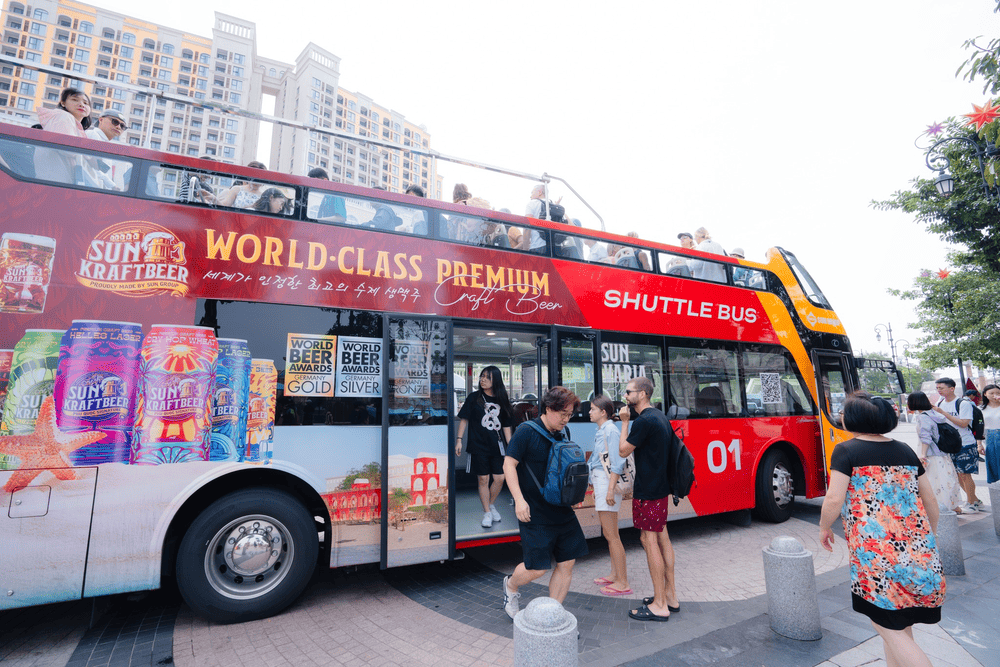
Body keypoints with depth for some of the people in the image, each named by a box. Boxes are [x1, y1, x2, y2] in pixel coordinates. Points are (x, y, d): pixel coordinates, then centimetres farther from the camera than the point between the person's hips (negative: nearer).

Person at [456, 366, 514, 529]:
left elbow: (506, 426, 11)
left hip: (497, 446, 3)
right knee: (483, 480, 3)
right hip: (478, 445, -2)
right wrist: (459, 440, -5)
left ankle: (491, 505, 28)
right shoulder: (474, 397, -1)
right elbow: (464, 419, 2)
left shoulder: (501, 400, 6)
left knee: (499, 479, 3)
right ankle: (487, 513, 18)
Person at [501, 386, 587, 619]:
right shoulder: (527, 431, -13)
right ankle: (511, 585, 32)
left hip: (562, 510, 7)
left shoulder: (563, 433, 8)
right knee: (537, 568, -1)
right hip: (535, 512, -7)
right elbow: (509, 464, -14)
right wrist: (519, 499, -21)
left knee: (567, 563, 8)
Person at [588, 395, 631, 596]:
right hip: (600, 482, 10)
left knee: (611, 535, -3)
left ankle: (623, 583, 5)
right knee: (609, 534, 17)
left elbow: (617, 463, -19)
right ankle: (615, 575, 28)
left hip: (607, 482, -10)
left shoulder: (611, 431, -14)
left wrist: (610, 489, -23)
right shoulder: (601, 431, 14)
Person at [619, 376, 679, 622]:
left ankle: (659, 606, 6)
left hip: (648, 491, -10)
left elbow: (623, 450, -14)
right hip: (661, 487, 10)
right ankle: (670, 596, 27)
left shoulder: (644, 421, -21)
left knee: (649, 540, -2)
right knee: (662, 537, 16)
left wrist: (624, 422, -7)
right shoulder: (661, 417, 10)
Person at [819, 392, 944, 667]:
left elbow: (834, 499, -14)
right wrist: (928, 538, 30)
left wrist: (824, 528, 3)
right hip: (918, 551, 7)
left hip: (875, 551, -7)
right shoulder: (905, 450, 10)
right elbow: (930, 500, 15)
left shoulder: (846, 451, -8)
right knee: (901, 626, 19)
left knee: (890, 629, 3)